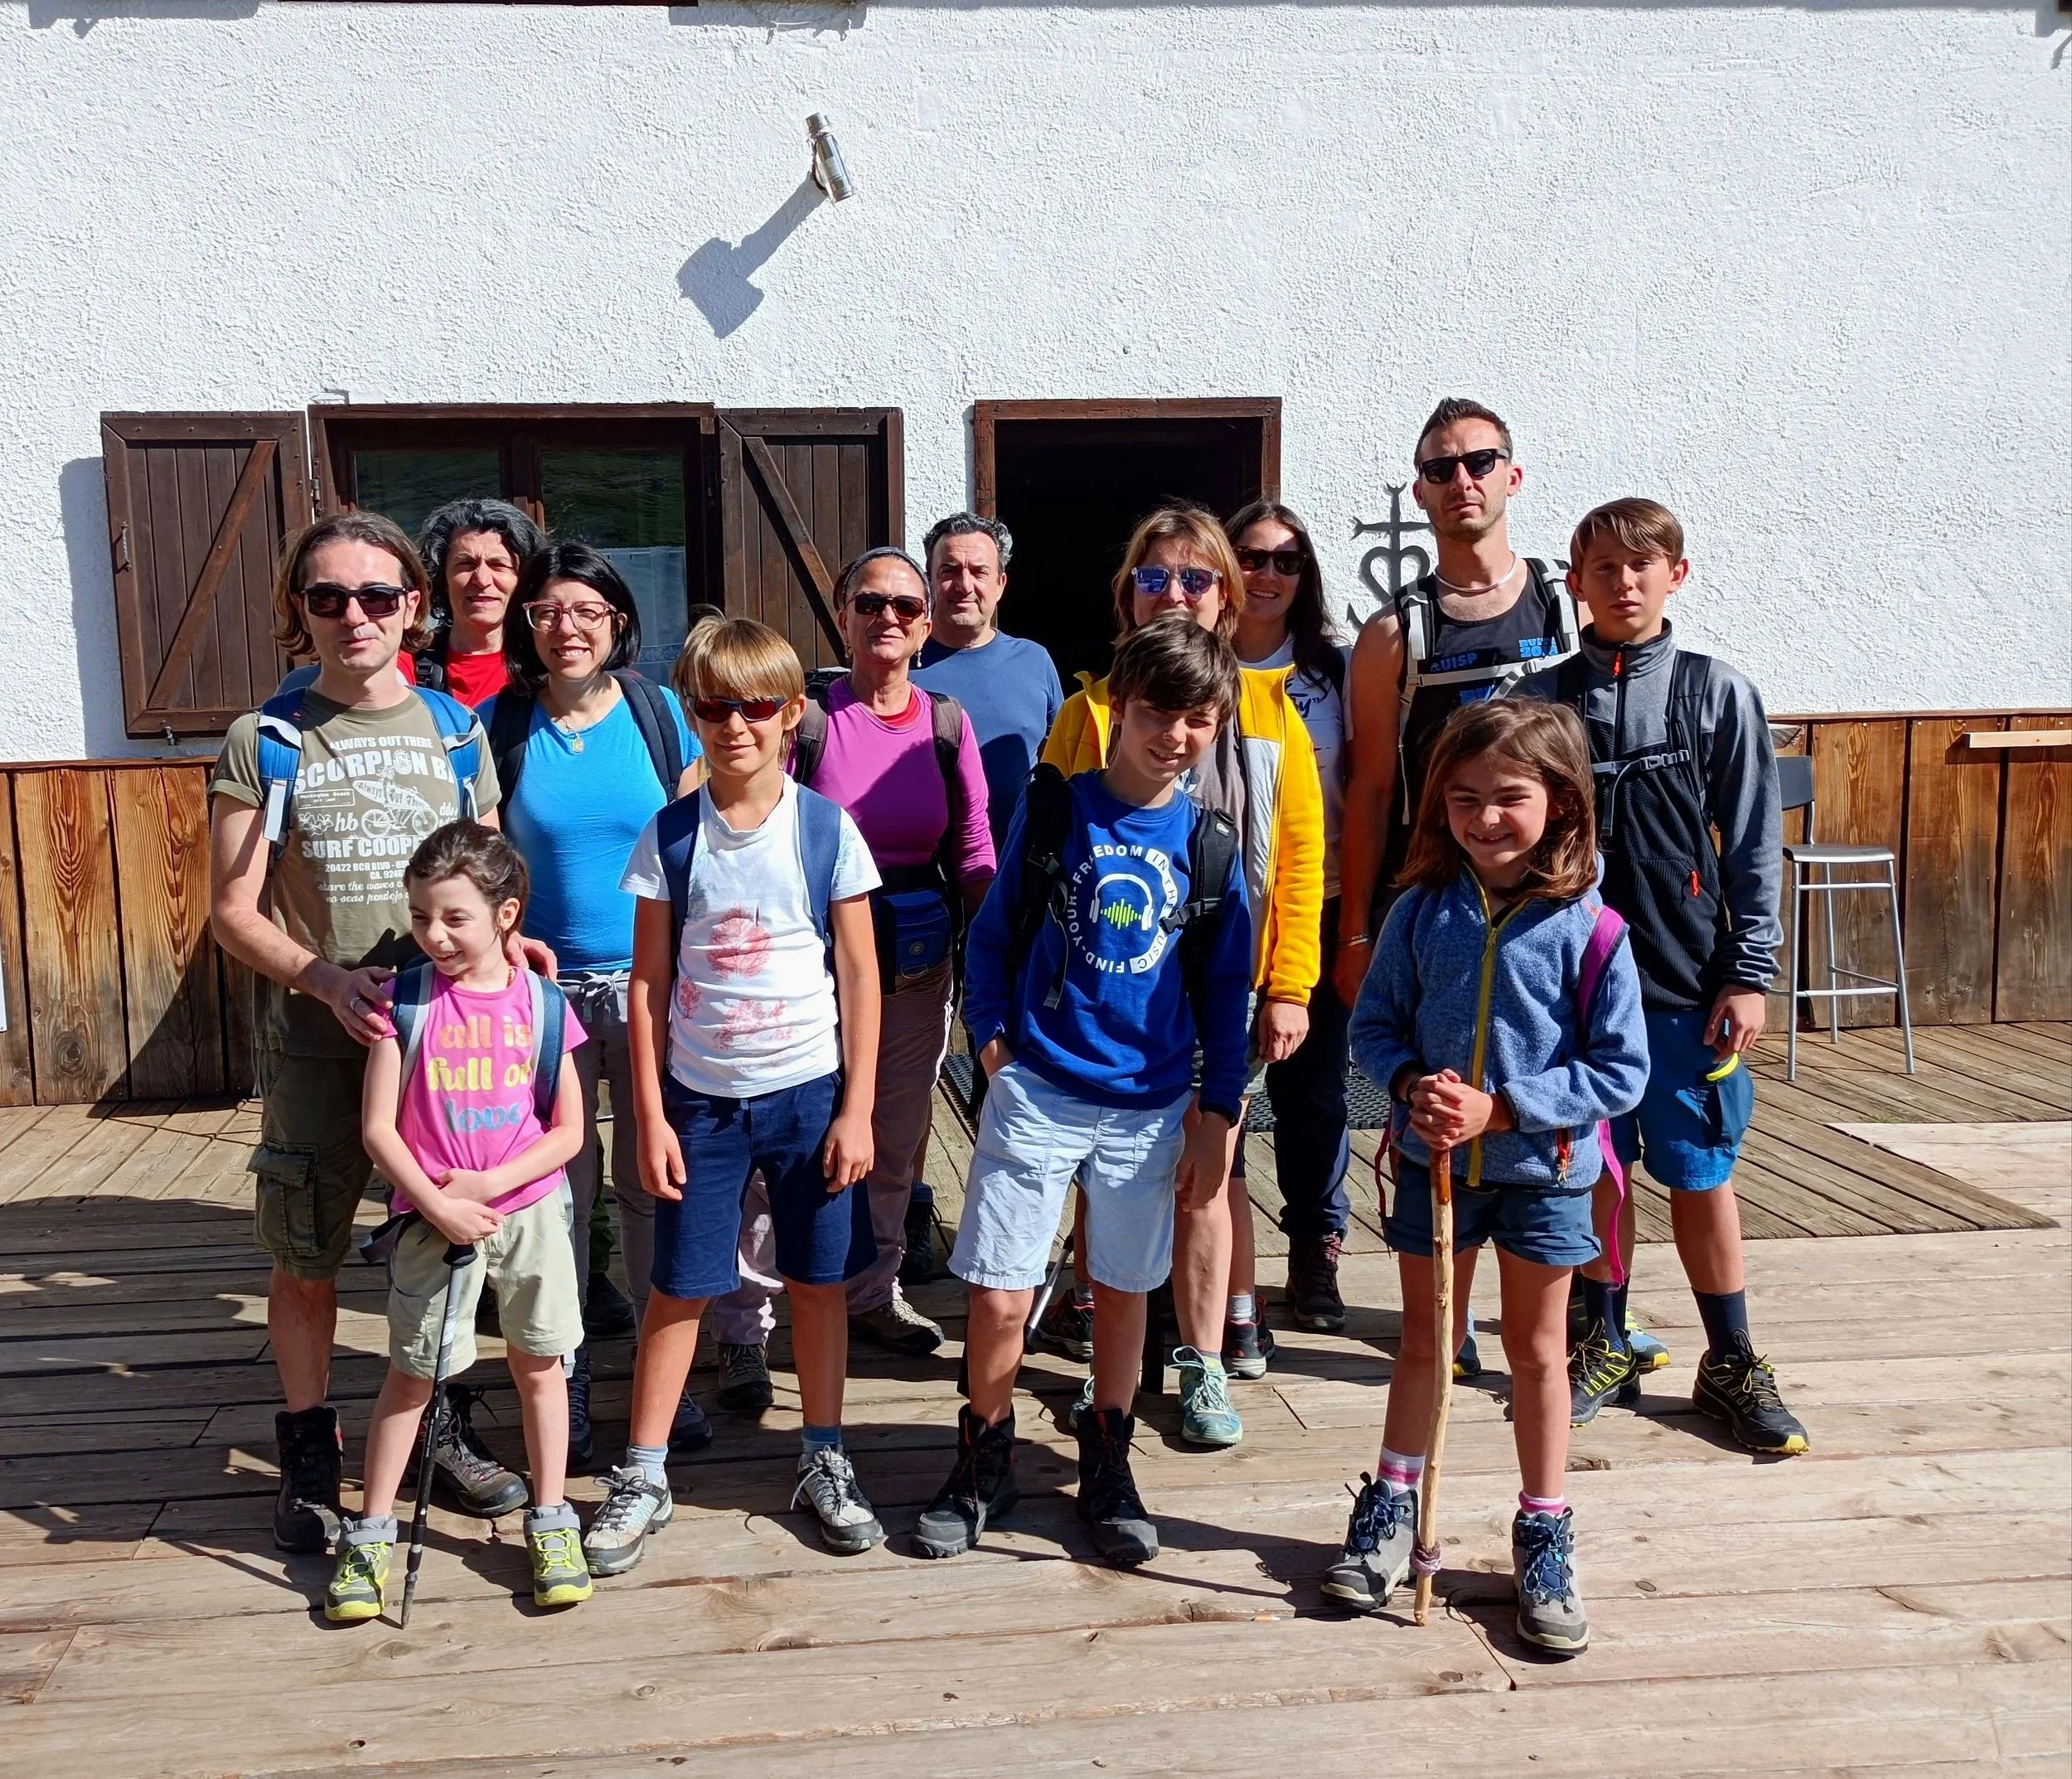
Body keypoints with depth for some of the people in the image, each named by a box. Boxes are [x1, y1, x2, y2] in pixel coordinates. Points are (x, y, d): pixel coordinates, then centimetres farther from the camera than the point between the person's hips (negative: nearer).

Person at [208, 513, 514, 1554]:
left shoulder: (455, 733, 5)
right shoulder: (265, 744, -2)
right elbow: (232, 912, -4)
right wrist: (327, 980, -21)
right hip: (315, 1039, -2)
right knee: (306, 1259, 7)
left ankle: (439, 1427, 32)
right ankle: (309, 1458, 26)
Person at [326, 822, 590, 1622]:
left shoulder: (540, 1003, -5)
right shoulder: (406, 1000, -5)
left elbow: (568, 1130, -3)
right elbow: (378, 1125, -6)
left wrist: (491, 1184, -14)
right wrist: (438, 1205, -14)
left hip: (529, 1208, 1)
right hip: (432, 1217, 0)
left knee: (537, 1365, 9)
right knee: (409, 1374, 8)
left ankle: (550, 1521, 24)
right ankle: (370, 1534, 22)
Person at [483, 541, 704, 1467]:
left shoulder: (660, 711, -1)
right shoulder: (499, 722, -1)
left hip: (653, 981, 0)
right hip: (545, 985, 0)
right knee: (558, 1187, 8)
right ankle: (563, 1377, 24)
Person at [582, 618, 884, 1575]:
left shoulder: (827, 828, -5)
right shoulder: (669, 836, -2)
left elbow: (859, 974, -2)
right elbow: (648, 984, 1)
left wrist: (856, 1108, -5)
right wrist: (652, 1116, -3)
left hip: (810, 1092, 0)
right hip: (700, 1097, 1)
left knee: (817, 1281, 10)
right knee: (679, 1286, 8)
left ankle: (823, 1460, 27)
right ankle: (643, 1477, 22)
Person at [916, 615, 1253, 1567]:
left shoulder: (1210, 843, 1)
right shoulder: (1053, 809, -3)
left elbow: (1224, 988, 7)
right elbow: (994, 934, 4)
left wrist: (1218, 1115, 5)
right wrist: (995, 1042, -6)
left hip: (1151, 1108, 2)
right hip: (1036, 1094, -2)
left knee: (1124, 1290, 14)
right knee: (1000, 1299, -1)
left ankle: (1106, 1464, 33)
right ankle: (985, 1458, 23)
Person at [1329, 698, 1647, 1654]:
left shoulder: (1587, 928, -15)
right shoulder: (1422, 911, -7)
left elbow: (1620, 1071, -14)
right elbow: (1375, 1023, 1)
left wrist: (1502, 1107, -22)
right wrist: (1410, 1083, -19)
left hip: (1543, 1168, -2)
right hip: (1435, 1159, 2)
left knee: (1536, 1349, 14)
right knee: (1424, 1337, 18)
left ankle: (1545, 1535, 31)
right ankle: (1392, 1505, 35)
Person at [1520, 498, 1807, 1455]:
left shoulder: (1719, 694, 0)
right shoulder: (1543, 700, 2)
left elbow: (1754, 847, 2)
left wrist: (1749, 974, -3)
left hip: (1686, 981, -1)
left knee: (1701, 1174, 7)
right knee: (1594, 1166, 11)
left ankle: (1731, 1362, 23)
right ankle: (1607, 1343, 28)